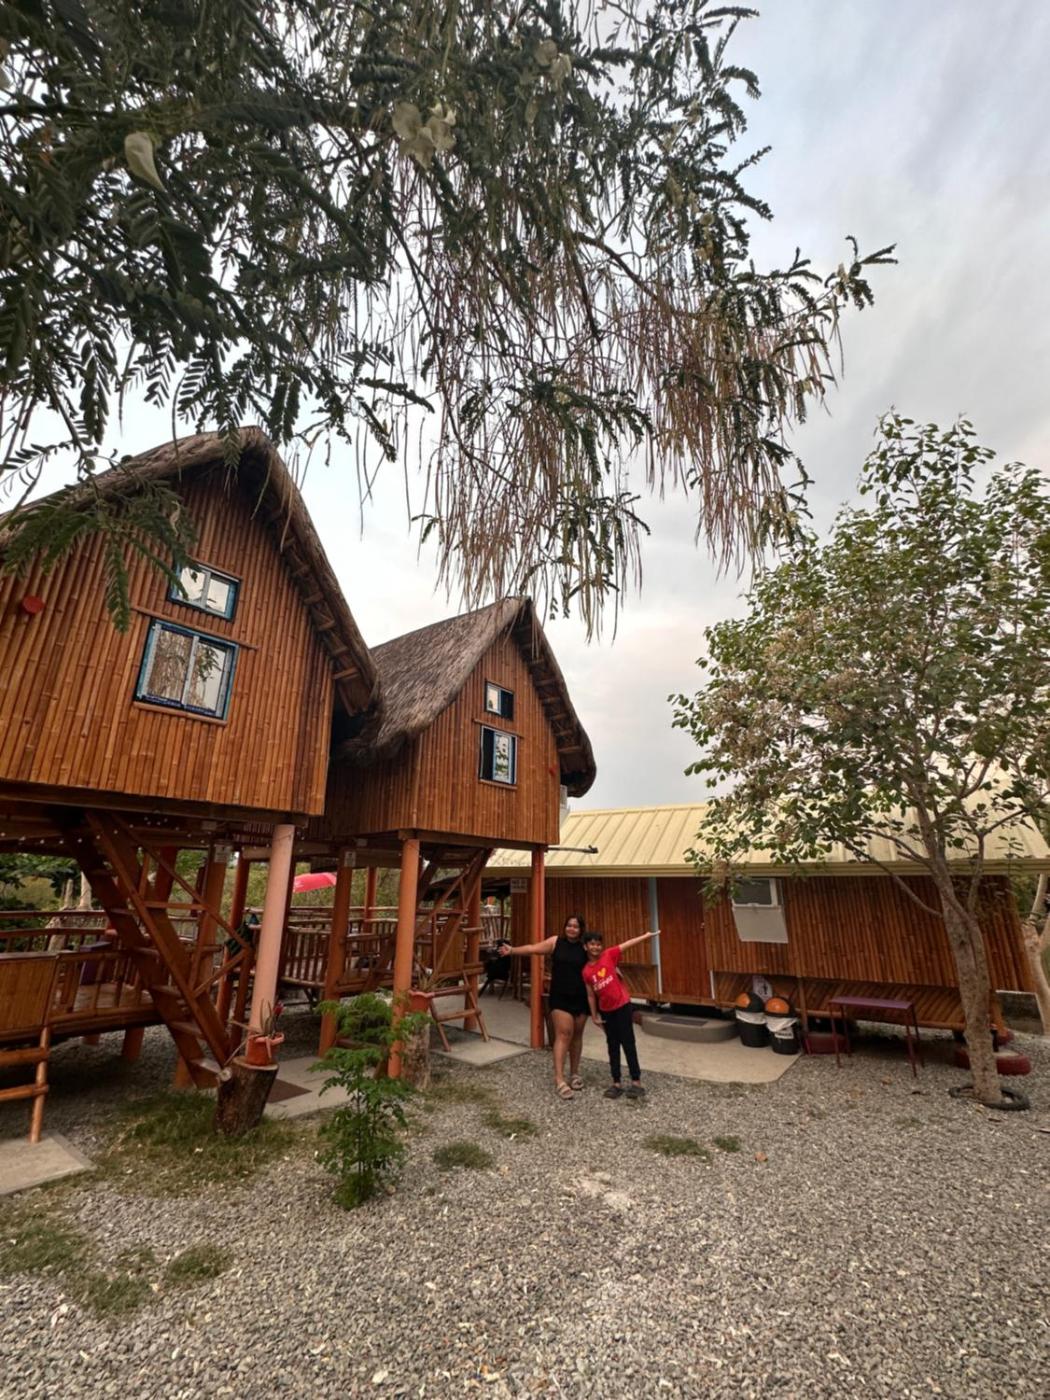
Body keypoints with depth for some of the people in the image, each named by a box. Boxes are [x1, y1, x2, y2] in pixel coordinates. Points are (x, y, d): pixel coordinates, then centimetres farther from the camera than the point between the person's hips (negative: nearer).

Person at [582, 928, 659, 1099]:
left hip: (623, 1006, -3)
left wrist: (648, 935, -19)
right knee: (612, 1046, 11)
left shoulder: (609, 955, -10)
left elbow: (629, 943, -14)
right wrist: (594, 1017, 6)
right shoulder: (586, 971, -2)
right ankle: (616, 1083, 20)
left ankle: (636, 1082, 10)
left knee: (628, 1043, 1)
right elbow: (591, 996, 6)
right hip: (606, 1011, 3)